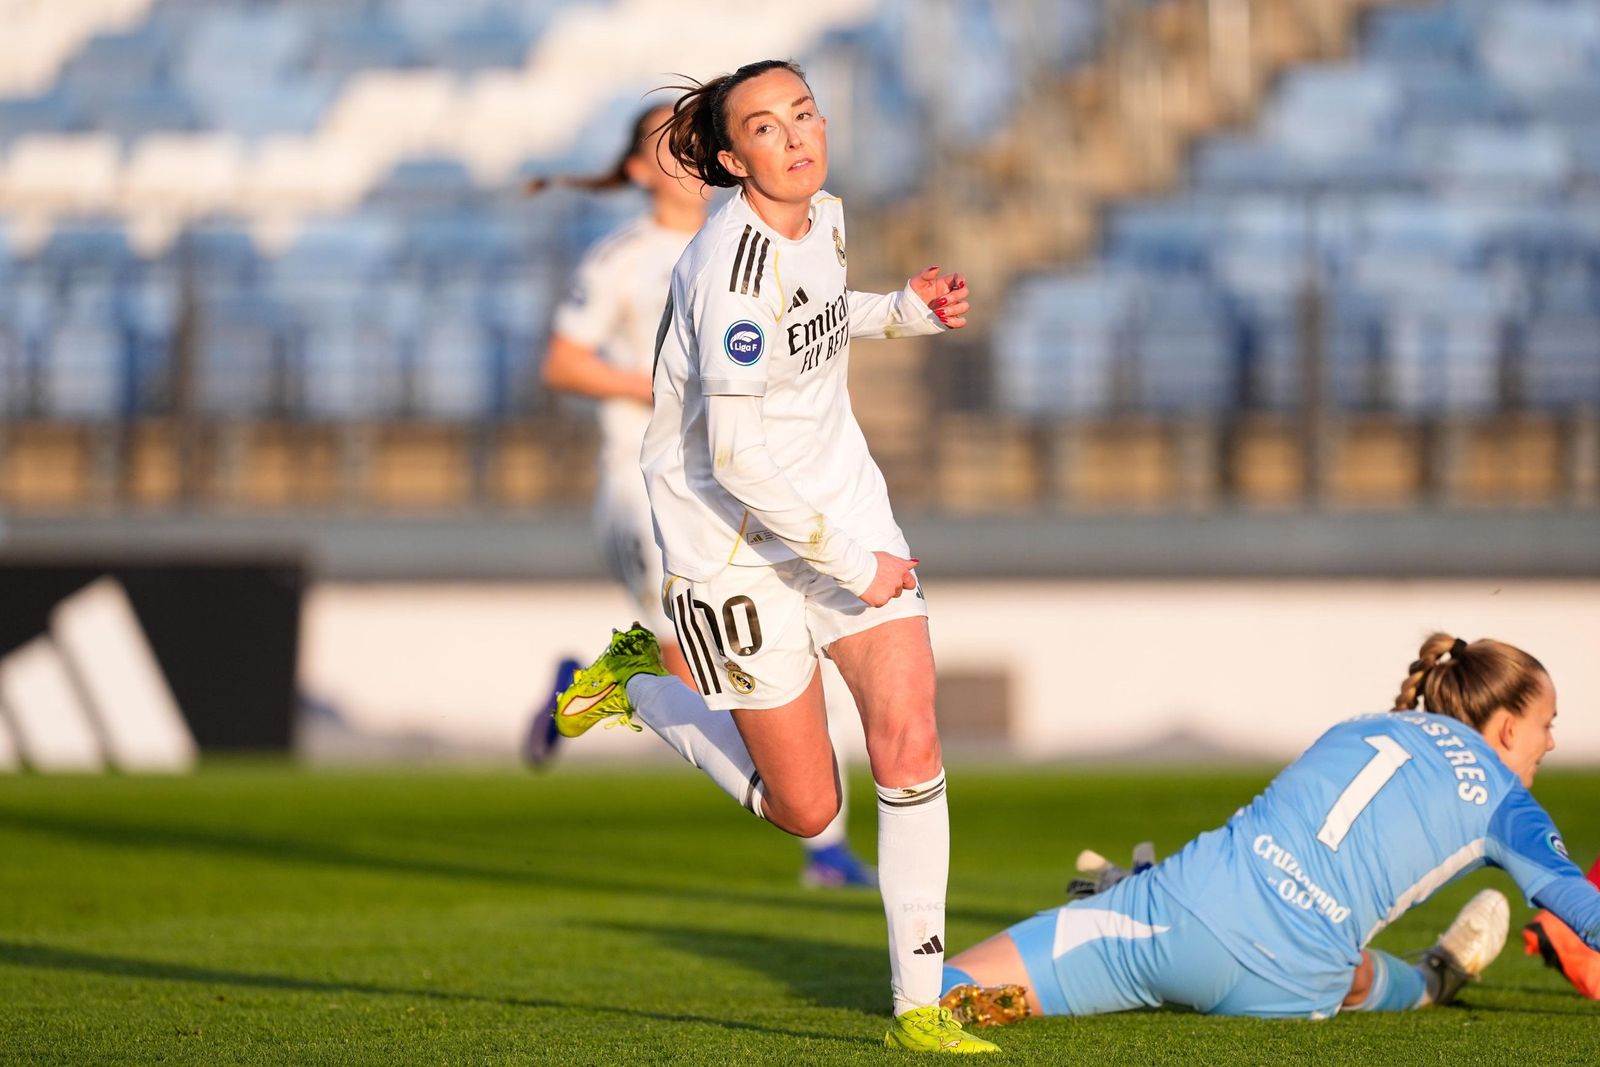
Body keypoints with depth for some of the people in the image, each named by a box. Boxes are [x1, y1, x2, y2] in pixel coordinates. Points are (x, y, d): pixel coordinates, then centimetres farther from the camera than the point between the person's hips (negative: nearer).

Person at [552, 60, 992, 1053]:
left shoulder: (823, 218, 1)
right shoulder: (737, 259, -25)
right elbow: (737, 457, -27)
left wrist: (907, 309, 9)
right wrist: (848, 562, -22)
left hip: (843, 503, 7)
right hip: (736, 537, -7)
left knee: (911, 740, -9)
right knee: (807, 809, 2)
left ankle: (920, 1006, 0)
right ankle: (642, 684, 27)